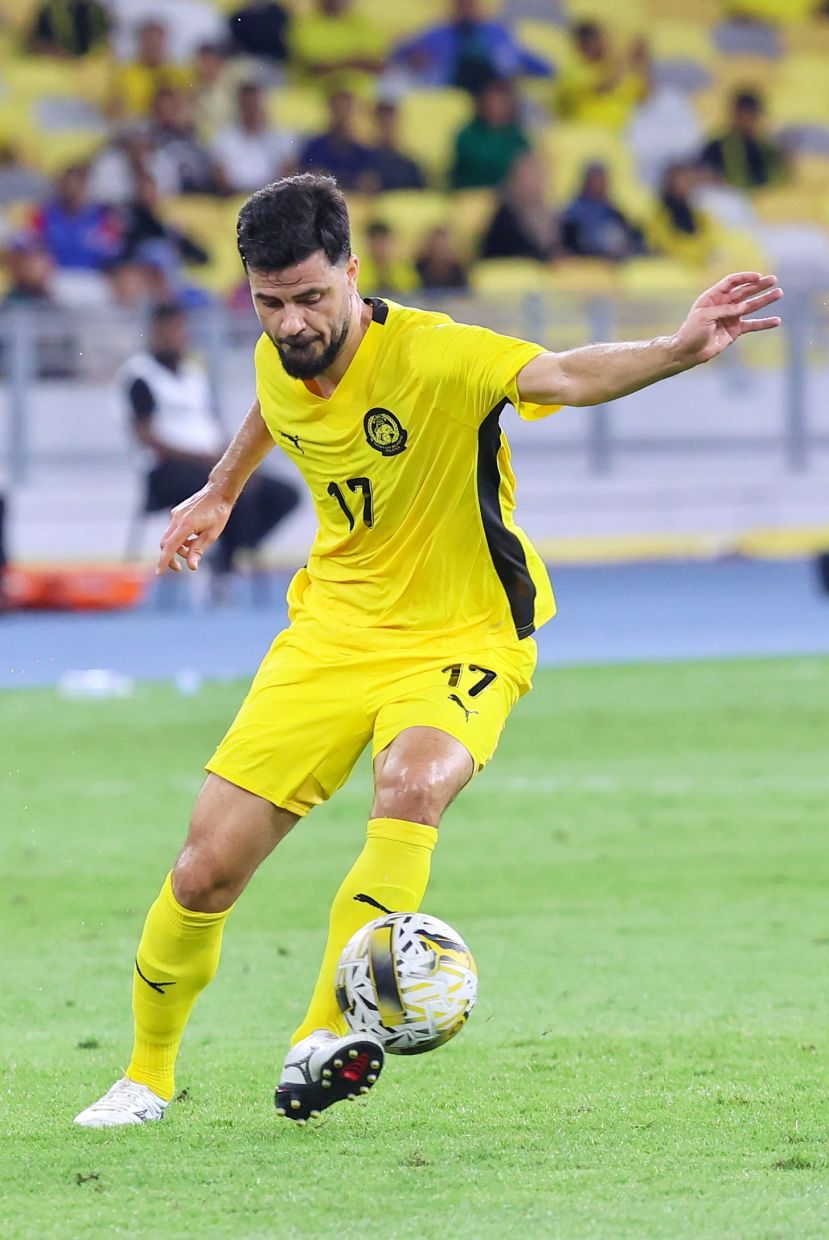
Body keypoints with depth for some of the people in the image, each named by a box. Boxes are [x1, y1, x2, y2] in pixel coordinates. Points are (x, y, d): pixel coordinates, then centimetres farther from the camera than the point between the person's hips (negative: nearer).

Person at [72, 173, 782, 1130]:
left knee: (412, 783, -39)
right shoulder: (279, 363, -4)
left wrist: (678, 350, -60)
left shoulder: (428, 355, -24)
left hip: (461, 639, -5)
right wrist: (220, 493, 36)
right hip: (334, 624, 5)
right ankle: (147, 1076, 23)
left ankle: (325, 1038, -36)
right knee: (206, 872, -1)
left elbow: (563, 375, -42)